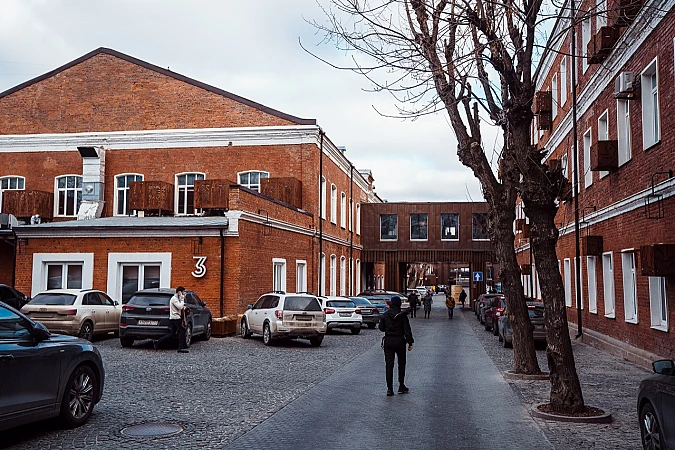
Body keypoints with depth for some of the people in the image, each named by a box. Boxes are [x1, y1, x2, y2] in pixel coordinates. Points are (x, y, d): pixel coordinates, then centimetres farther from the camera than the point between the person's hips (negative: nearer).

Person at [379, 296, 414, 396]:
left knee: (389, 365, 3)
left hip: (388, 342, 2)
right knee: (401, 363, 15)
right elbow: (407, 330, -10)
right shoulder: (402, 316, -10)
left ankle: (389, 388, -2)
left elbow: (381, 328, 7)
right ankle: (401, 386, 20)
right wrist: (410, 343, -5)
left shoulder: (385, 315, -3)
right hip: (400, 342, -1)